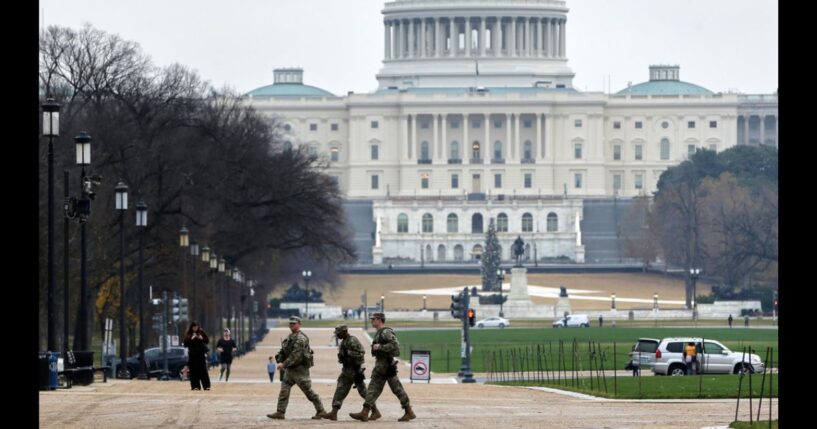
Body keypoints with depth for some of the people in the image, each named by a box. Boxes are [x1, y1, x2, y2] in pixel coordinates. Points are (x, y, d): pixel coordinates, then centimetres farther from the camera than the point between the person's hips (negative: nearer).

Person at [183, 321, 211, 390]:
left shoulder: (201, 332, 4)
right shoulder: (188, 334, 1)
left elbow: (207, 340, 5)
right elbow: (185, 344, -3)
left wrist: (202, 338, -13)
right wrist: (191, 339, -15)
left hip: (201, 354, 0)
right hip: (192, 354, 0)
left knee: (203, 370, -4)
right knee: (194, 371, -3)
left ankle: (206, 386, -4)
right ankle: (195, 386, 1)